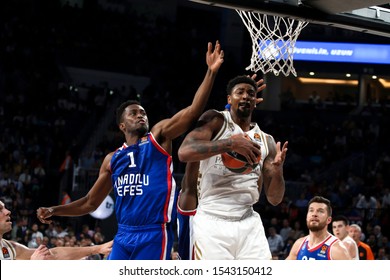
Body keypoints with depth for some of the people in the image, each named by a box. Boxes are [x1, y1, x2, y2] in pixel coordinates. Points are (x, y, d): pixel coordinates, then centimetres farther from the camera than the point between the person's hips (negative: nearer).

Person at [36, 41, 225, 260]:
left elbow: (193, 112, -10)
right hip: (124, 236, 5)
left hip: (154, 235, -5)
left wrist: (211, 71, -19)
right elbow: (91, 202, 24)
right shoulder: (113, 160, 17)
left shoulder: (159, 137, 4)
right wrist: (54, 211, 14)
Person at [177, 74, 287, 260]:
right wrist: (231, 143, -23)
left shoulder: (266, 141, 15)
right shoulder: (216, 121, 2)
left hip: (248, 223, 5)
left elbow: (274, 199, 12)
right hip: (212, 221, -5)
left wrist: (278, 169, -8)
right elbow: (184, 152, -17)